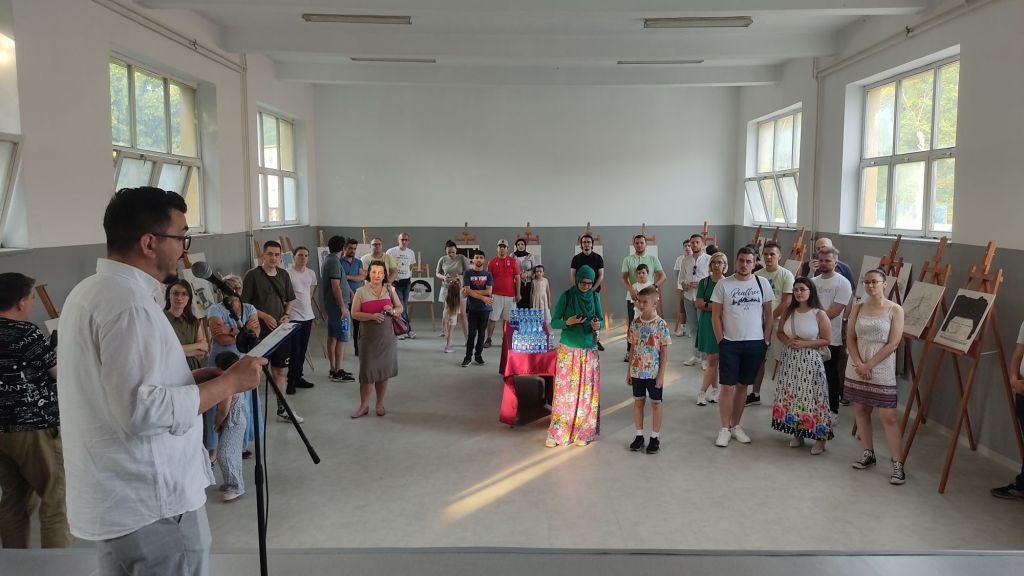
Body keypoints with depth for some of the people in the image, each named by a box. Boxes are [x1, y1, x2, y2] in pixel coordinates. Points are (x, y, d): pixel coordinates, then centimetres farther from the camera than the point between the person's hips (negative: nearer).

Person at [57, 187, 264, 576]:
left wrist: (194, 378, 8)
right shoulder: (128, 303, -22)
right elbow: (142, 411, -28)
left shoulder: (90, 291, 11)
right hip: (151, 505, -10)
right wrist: (228, 382, -19)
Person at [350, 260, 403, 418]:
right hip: (369, 337, -2)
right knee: (367, 371, -2)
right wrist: (372, 316, -19)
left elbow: (400, 309, 12)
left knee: (384, 370, 8)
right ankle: (364, 405, 11)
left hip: (388, 337, 2)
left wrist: (392, 311, -10)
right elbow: (354, 314, -4)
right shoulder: (361, 292, -1)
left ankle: (379, 404, 22)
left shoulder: (390, 290, 5)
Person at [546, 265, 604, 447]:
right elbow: (554, 322, -5)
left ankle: (582, 432, 16)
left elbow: (601, 320, 8)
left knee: (586, 391, 5)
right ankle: (557, 433, 9)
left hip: (589, 350, 3)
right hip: (568, 350, -3)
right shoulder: (566, 296, -7)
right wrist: (568, 322, -25)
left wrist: (598, 325, -15)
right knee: (565, 390, -1)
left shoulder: (595, 297, 2)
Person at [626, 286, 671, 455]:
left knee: (656, 403, 8)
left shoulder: (661, 324, -12)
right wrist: (629, 371, 7)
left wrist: (661, 374, -11)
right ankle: (639, 435, 24)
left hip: (654, 372, -4)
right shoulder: (635, 323, 0)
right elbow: (633, 348, 7)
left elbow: (664, 351, -8)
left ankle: (655, 437, 20)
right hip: (637, 371, 4)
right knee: (638, 402, 12)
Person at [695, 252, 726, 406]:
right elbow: (699, 303, -5)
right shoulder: (704, 282, 4)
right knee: (712, 359, 6)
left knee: (713, 360, -3)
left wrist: (707, 305, -13)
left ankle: (702, 392, 2)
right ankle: (715, 390, 17)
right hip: (707, 323, 1)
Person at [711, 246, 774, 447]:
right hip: (729, 343, -2)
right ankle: (724, 429, 7)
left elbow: (768, 314, 6)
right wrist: (721, 340, -6)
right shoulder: (724, 284, -4)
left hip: (755, 344, 2)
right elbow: (715, 315, -1)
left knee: (742, 385, 12)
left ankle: (735, 425, 22)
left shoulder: (762, 284, 2)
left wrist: (766, 340, 1)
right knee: (727, 387, -2)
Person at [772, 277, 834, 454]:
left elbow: (826, 340, -5)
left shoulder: (819, 314, -8)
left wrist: (804, 343, -16)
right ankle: (797, 433, 22)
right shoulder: (788, 311, 5)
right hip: (789, 359, 5)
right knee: (791, 397, 8)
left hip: (810, 361, -4)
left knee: (811, 397, -4)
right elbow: (780, 332, 13)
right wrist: (788, 342, -8)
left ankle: (820, 437, 7)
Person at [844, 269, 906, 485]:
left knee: (888, 417, -5)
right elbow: (850, 338, 4)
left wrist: (869, 365, -12)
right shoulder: (858, 307, 6)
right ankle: (868, 453, 25)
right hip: (856, 367, 5)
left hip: (881, 369, -4)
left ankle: (897, 464, -1)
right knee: (861, 410, 11)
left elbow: (893, 344, -10)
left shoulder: (895, 310, -6)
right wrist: (859, 364, -9)